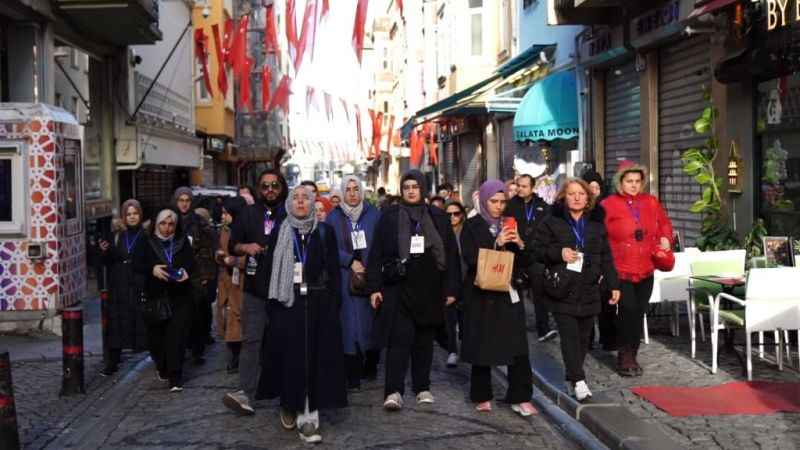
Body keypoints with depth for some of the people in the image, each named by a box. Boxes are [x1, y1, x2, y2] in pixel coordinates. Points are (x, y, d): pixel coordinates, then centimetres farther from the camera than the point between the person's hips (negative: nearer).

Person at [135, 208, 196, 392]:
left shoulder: (183, 242, 10)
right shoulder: (149, 243, 7)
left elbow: (192, 263, 8)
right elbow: (137, 265, -1)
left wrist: (186, 272, -15)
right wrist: (152, 269, -20)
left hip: (180, 296, -1)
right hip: (156, 297, 1)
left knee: (176, 336, -10)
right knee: (156, 335, 4)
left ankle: (175, 378, -8)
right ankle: (162, 368, 29)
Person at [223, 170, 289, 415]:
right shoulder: (249, 214, 11)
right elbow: (233, 244, 13)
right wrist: (246, 247, -6)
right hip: (256, 288, 1)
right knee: (251, 339, -5)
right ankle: (246, 393, -6)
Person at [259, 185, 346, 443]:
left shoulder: (324, 231, 5)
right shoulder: (280, 232, 6)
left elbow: (334, 269, 3)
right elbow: (272, 269, 5)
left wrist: (334, 303, -3)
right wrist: (272, 301, -2)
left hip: (317, 304, 0)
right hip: (287, 302, 0)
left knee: (315, 357, -2)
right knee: (290, 355, 2)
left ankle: (308, 415, 1)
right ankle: (289, 405, 19)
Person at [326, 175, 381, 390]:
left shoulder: (374, 215, 6)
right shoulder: (334, 218, 6)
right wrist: (351, 262, -12)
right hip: (346, 280, -1)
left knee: (372, 322, 3)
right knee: (350, 325, -3)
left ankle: (370, 366, 22)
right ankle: (353, 376, 1)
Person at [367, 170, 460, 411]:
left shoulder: (438, 217, 7)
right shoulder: (389, 216, 3)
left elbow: (451, 254, 7)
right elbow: (376, 253, 2)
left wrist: (451, 288, 2)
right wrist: (374, 287, -5)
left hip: (429, 290, 2)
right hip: (398, 288, -2)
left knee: (424, 339, 10)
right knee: (399, 338, -9)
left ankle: (422, 387, 21)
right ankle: (394, 391, -9)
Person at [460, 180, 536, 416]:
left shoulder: (510, 225, 12)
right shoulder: (472, 226, 0)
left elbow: (523, 261, 11)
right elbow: (470, 258, -12)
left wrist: (520, 245, -10)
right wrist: (496, 243, -21)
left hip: (508, 292, 3)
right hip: (481, 294, -3)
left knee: (517, 345, -5)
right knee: (483, 345, 2)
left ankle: (520, 397, -1)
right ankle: (482, 396, 15)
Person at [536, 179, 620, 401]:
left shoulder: (597, 225, 12)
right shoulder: (552, 223, 1)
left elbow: (606, 258, 13)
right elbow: (538, 249, 0)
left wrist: (613, 285, 7)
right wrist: (559, 253, -16)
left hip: (589, 291, 4)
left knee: (583, 336, 7)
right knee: (570, 335, -10)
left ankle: (573, 375, 20)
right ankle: (578, 380, -9)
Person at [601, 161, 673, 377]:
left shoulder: (651, 202, 9)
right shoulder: (608, 205, -6)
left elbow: (664, 223, 22)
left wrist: (665, 239, 3)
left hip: (646, 269, 5)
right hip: (621, 270, -5)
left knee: (639, 313, 10)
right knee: (628, 310, -11)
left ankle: (631, 356, 22)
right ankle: (625, 357, 4)